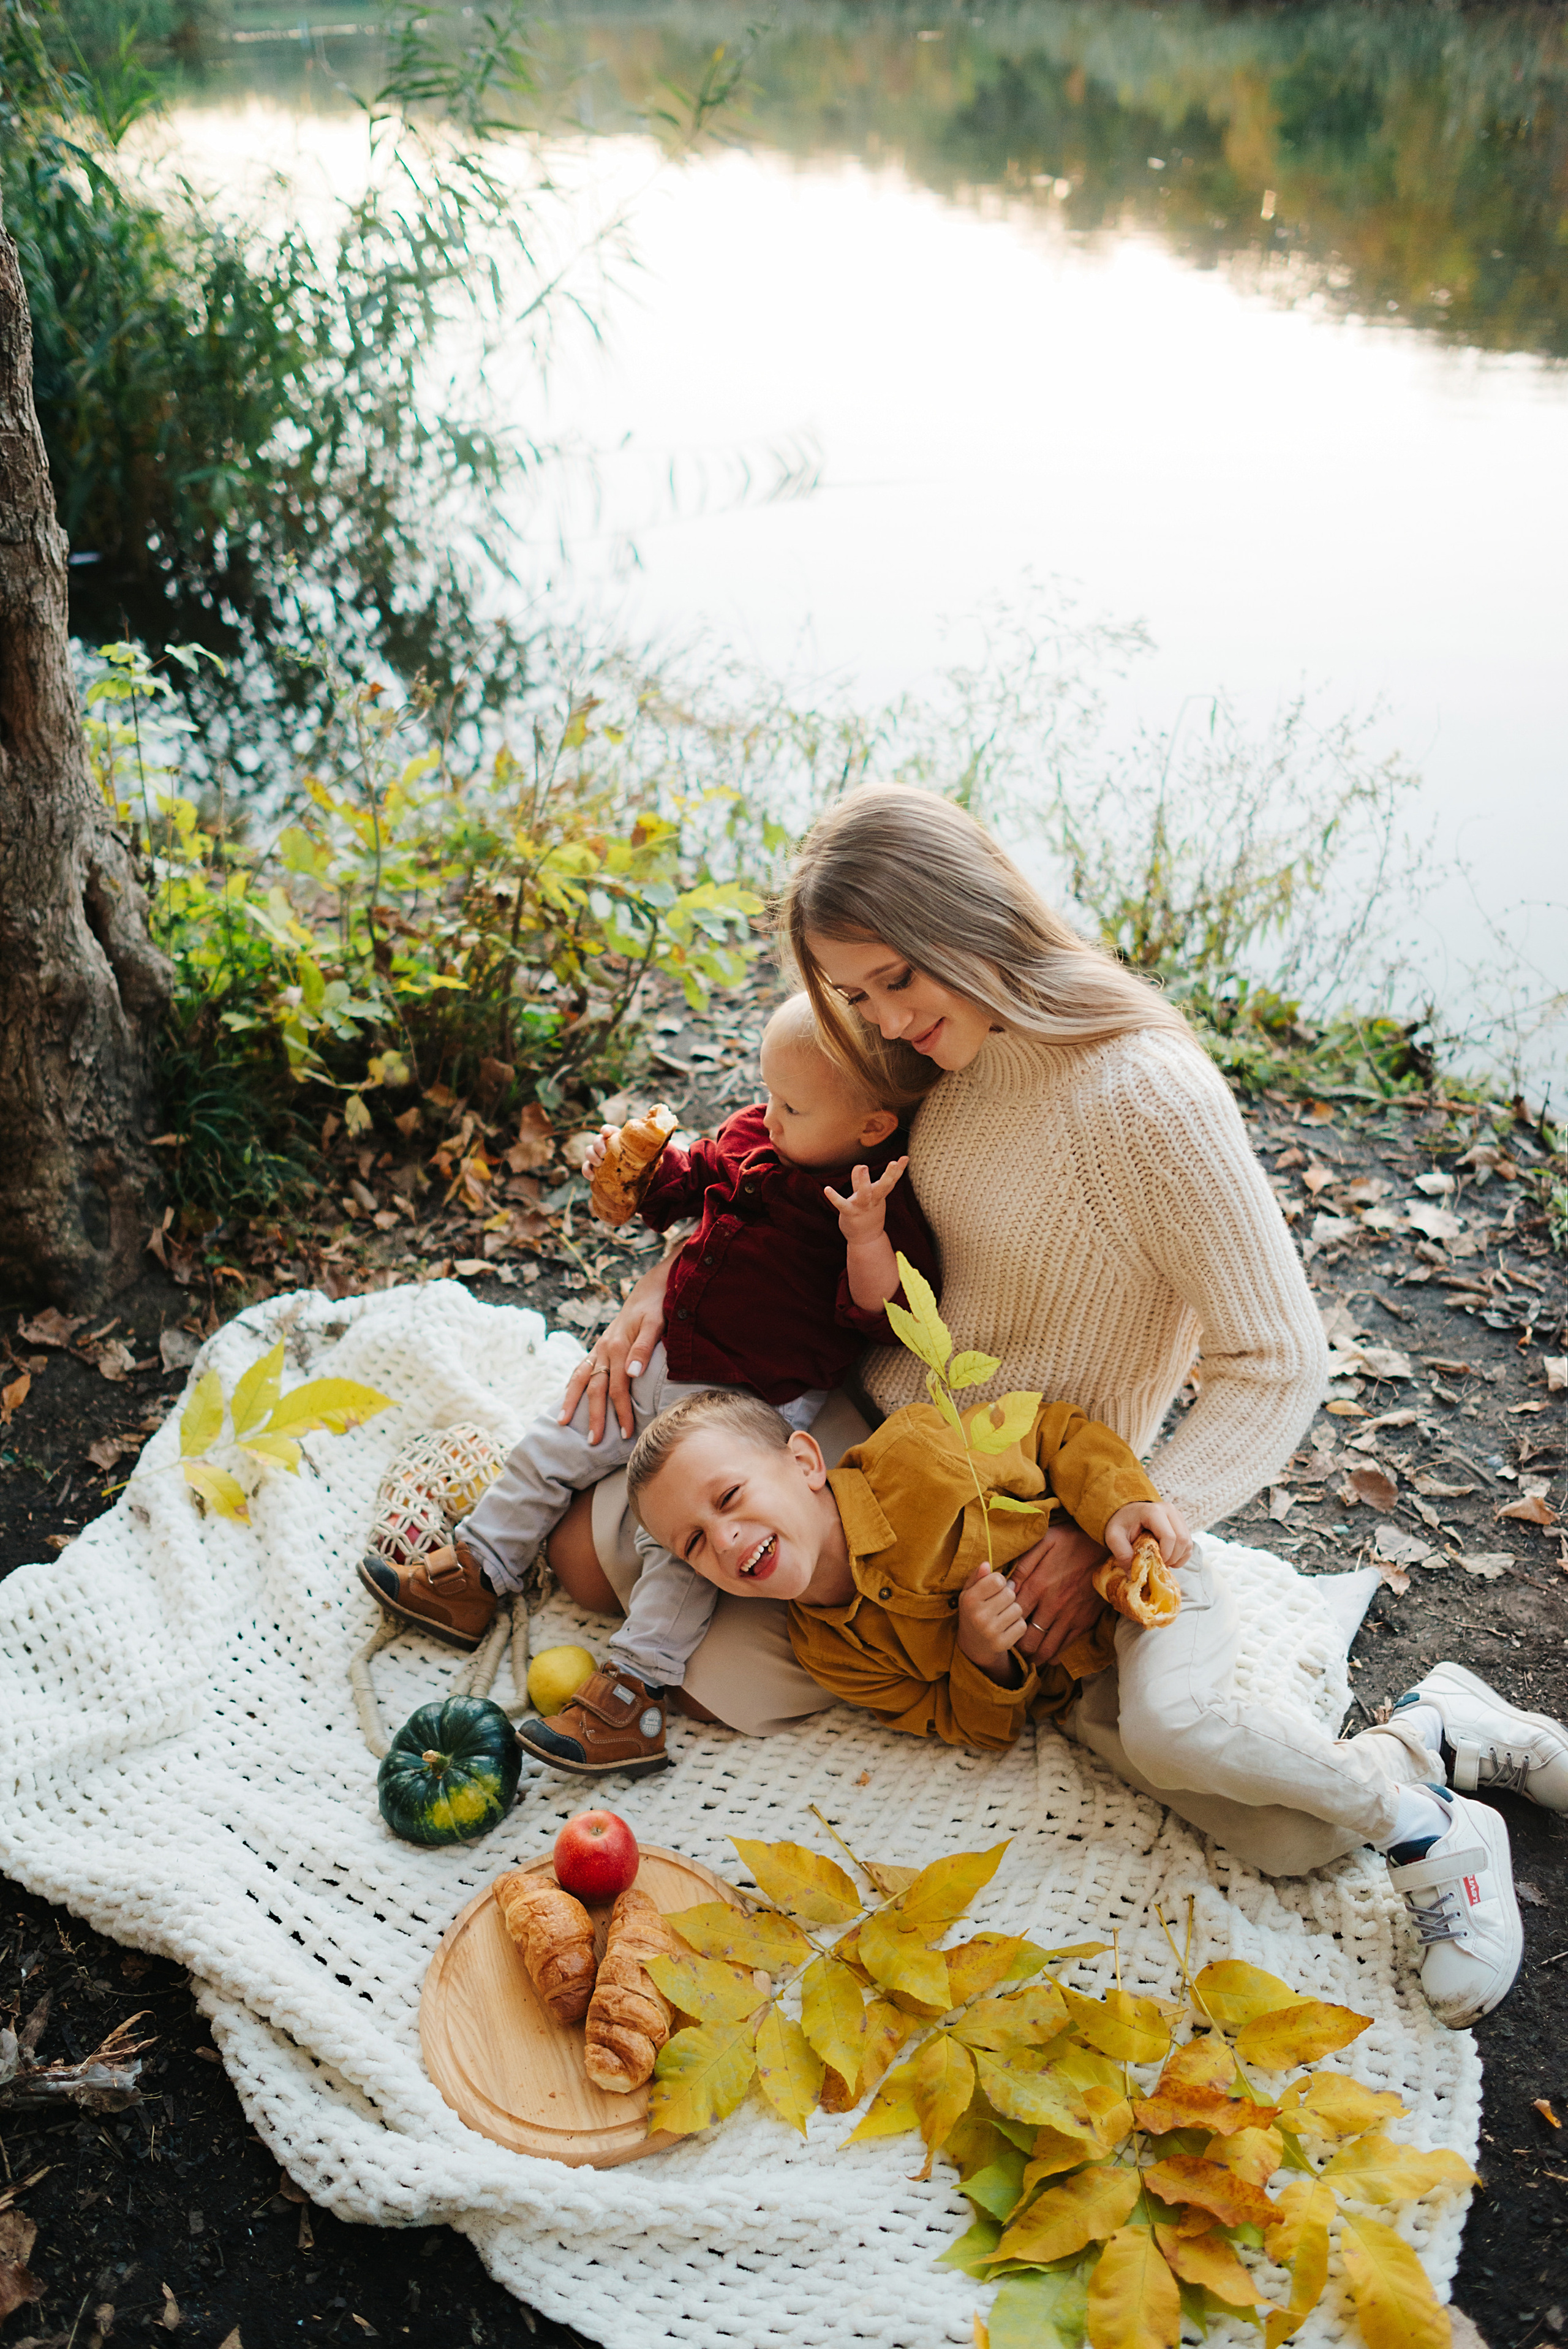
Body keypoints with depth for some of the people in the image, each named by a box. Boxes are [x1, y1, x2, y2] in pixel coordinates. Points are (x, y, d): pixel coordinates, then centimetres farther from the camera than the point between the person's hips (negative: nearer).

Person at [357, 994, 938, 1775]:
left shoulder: (884, 1206, -19)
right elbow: (681, 1184, 18)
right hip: (664, 1360, 8)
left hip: (756, 1405, -8)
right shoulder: (749, 1137, 1)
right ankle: (472, 1576, 28)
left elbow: (881, 1315, -28)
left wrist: (865, 1239, -43)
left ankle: (636, 1684, -7)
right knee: (555, 1448, 13)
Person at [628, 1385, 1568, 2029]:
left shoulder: (915, 1460, -24)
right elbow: (974, 1726, -4)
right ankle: (1437, 1719, 17)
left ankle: (1438, 1834, -18)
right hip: (1075, 1688, 4)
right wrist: (983, 1662, -24)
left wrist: (1120, 1498, -25)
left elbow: (1054, 1428, -9)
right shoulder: (833, 1654, -9)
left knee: (1165, 1720, -36)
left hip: (1136, 1580, -4)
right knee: (1294, 1843, -7)